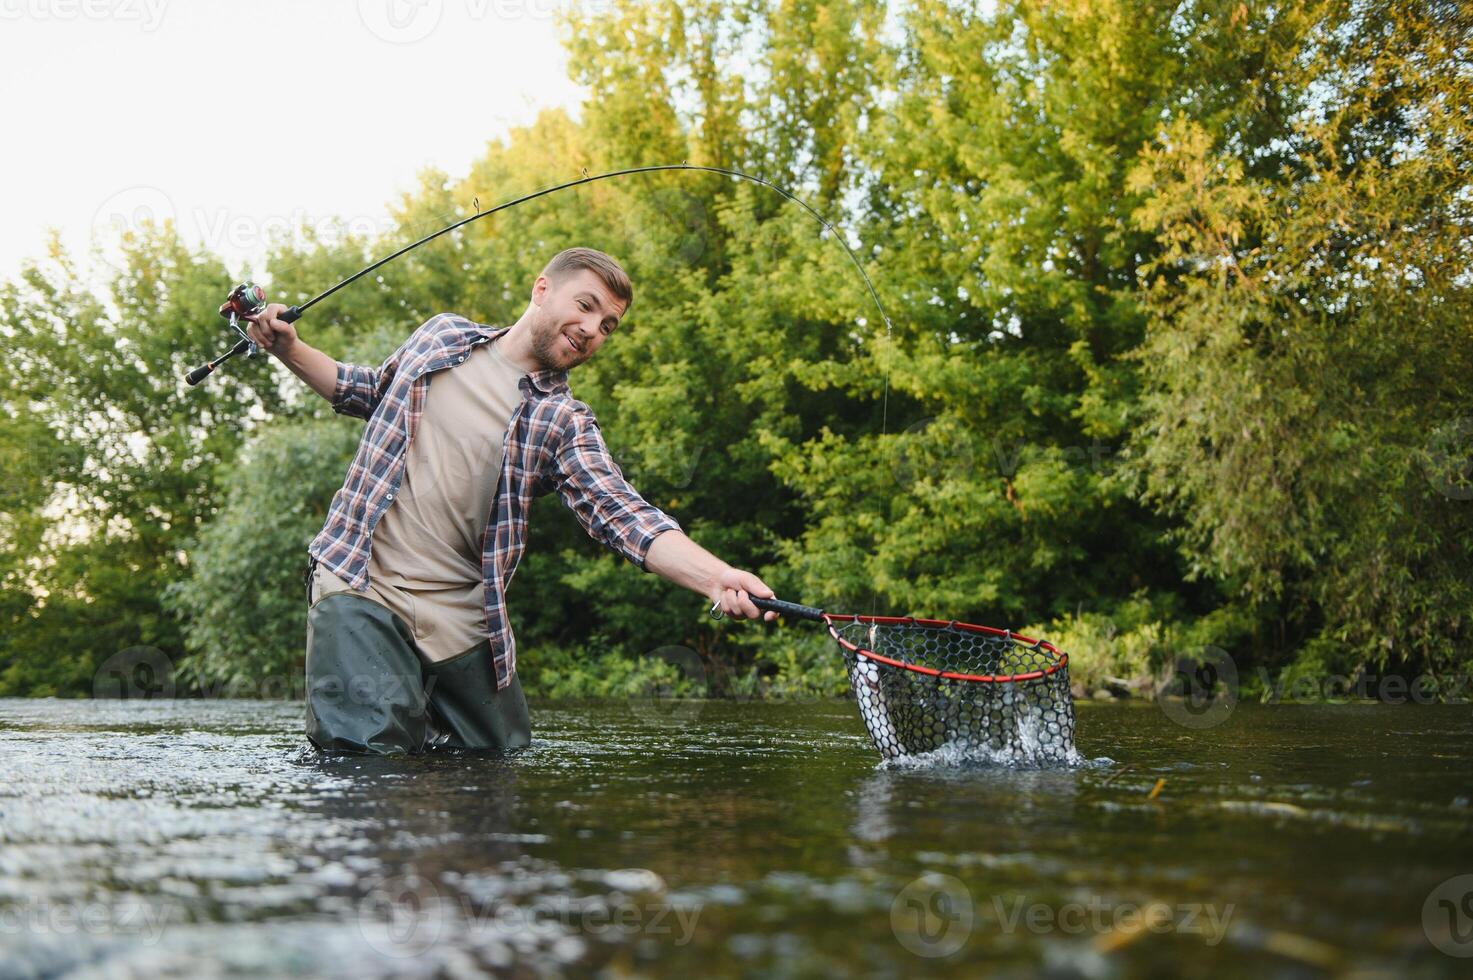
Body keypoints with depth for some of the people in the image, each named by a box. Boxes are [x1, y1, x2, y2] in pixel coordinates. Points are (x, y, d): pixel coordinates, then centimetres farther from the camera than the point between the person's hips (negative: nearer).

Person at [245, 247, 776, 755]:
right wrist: (289, 349, 10)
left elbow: (624, 514, -16)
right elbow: (372, 392, 26)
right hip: (361, 586, -1)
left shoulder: (564, 424, -1)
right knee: (370, 749, -18)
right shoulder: (444, 333, 7)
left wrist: (718, 577, -34)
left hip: (462, 616, 1)